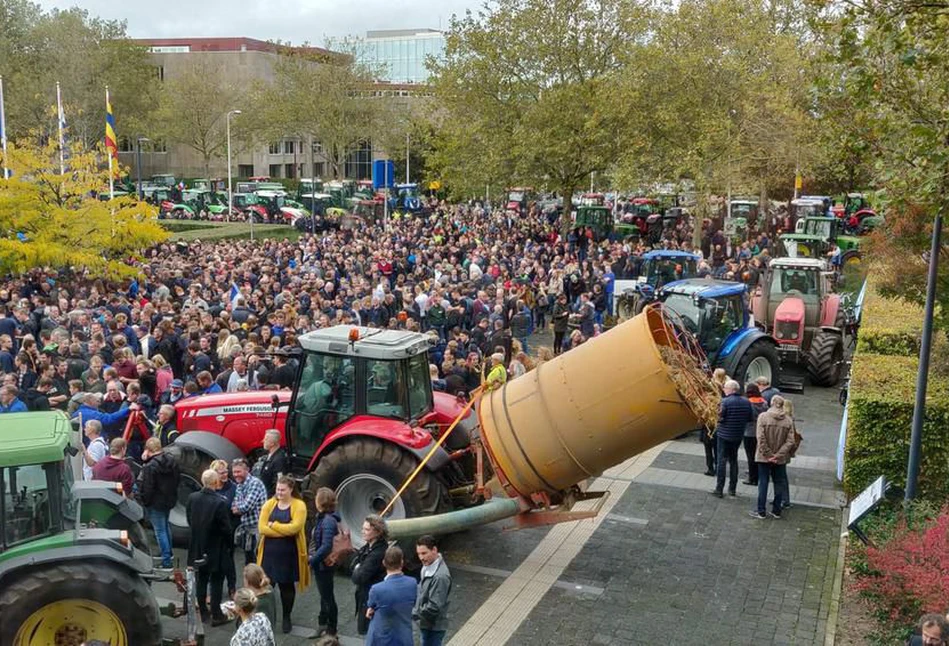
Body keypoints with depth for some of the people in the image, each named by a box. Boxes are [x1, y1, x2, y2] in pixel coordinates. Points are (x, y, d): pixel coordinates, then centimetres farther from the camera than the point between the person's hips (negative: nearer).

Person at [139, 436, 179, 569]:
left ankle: (166, 561, 5)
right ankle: (168, 552, 40)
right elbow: (176, 481, 10)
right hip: (169, 500, 8)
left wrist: (144, 501, -7)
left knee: (160, 530, 1)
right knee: (165, 526, 26)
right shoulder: (172, 461, 1)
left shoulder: (150, 466, -24)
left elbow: (147, 488, -20)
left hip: (155, 503, -8)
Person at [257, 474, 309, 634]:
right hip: (269, 551, 2)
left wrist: (273, 525, -11)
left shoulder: (299, 505, -7)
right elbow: (262, 528, -7)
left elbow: (295, 527, -20)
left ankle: (286, 618, 24)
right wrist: (285, 530, -15)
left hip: (289, 553, -2)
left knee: (287, 585, 9)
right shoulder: (269, 504, 3)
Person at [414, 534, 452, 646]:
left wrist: (413, 613, -19)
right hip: (426, 623, 9)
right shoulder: (428, 566, 1)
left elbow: (434, 607, -28)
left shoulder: (440, 576, -30)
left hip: (434, 626, -9)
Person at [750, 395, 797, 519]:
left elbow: (761, 439, -15)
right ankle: (776, 511, 20)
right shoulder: (788, 420, -4)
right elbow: (790, 441, -8)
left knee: (763, 483, 6)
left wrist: (768, 454, -9)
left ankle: (761, 512, 10)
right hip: (781, 459, 2)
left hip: (764, 458, -2)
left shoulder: (763, 416, -11)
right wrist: (778, 455, -10)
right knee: (779, 484, 14)